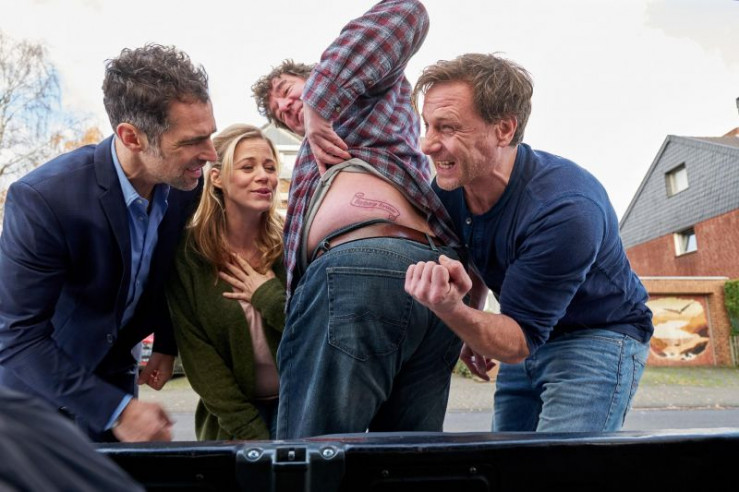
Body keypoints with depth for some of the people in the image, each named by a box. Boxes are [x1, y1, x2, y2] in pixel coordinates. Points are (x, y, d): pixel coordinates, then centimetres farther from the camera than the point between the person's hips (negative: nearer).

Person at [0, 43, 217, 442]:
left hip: (113, 374, 5)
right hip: (39, 383, -4)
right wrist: (115, 409, -28)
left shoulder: (187, 184, -15)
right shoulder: (40, 199, -30)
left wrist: (166, 344, 8)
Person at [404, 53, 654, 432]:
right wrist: (472, 329, 7)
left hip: (596, 338, -6)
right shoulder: (450, 185, -12)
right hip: (528, 335, 7)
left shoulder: (567, 211, -33)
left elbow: (518, 344, -29)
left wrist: (451, 309, -46)